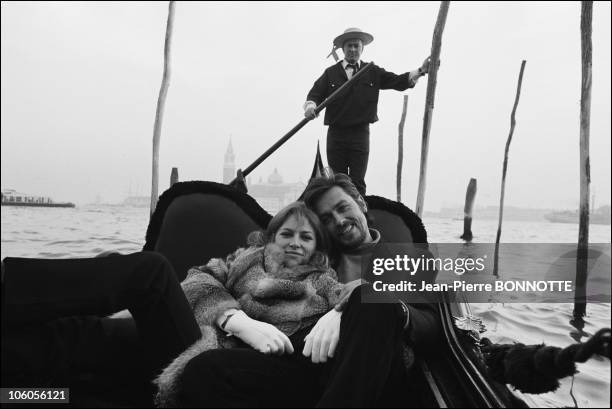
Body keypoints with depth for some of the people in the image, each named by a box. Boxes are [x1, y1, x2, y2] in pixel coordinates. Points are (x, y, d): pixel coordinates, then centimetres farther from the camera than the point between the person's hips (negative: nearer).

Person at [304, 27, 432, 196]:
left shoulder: (373, 72, 11)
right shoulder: (331, 73, 10)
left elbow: (399, 81, 5)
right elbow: (315, 95, 4)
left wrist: (421, 70, -9)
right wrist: (310, 107, -19)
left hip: (360, 134, 0)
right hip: (336, 134, 0)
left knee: (358, 183, -1)